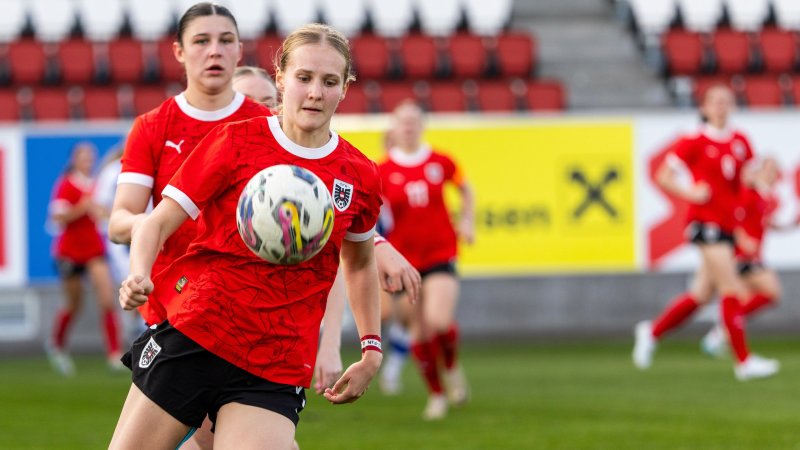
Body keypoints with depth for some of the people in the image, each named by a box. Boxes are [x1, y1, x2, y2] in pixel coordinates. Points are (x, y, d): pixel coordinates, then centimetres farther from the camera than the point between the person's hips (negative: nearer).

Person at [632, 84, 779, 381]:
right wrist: (690, 194, -16)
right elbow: (663, 177, -2)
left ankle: (652, 331, 31)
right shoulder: (694, 143, -4)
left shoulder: (740, 143, 10)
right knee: (731, 290, -12)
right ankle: (744, 361, -10)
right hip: (705, 220, -7)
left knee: (702, 293, 12)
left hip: (728, 222, 7)